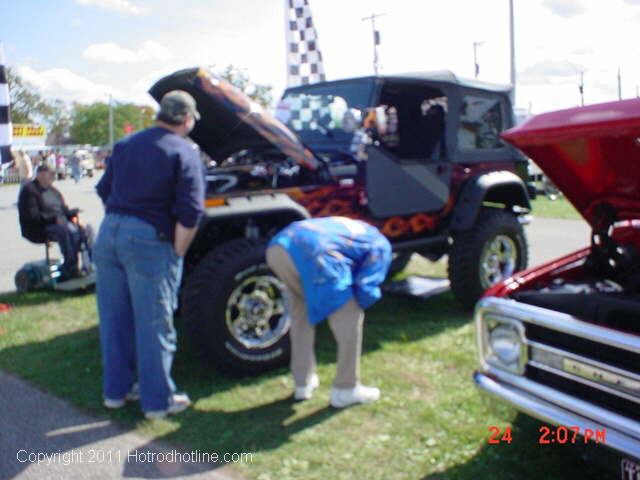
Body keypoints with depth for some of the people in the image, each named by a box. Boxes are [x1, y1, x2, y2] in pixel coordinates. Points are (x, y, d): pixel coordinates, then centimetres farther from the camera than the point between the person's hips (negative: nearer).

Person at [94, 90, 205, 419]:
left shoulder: (126, 145, 15)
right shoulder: (184, 155, -5)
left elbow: (104, 191, 19)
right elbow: (189, 215, -14)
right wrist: (177, 254, -6)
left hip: (109, 232, 6)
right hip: (149, 240, -6)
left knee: (114, 318, 16)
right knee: (154, 324, 4)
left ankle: (116, 390, 29)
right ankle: (157, 401, 14)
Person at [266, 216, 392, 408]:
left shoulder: (347, 226, 41)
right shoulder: (381, 245, 21)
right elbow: (366, 287, 7)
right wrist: (357, 305, 27)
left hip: (278, 246, 7)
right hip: (314, 254, -7)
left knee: (301, 312, 28)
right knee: (350, 319, 12)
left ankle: (302, 383, 36)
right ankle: (345, 390, 22)